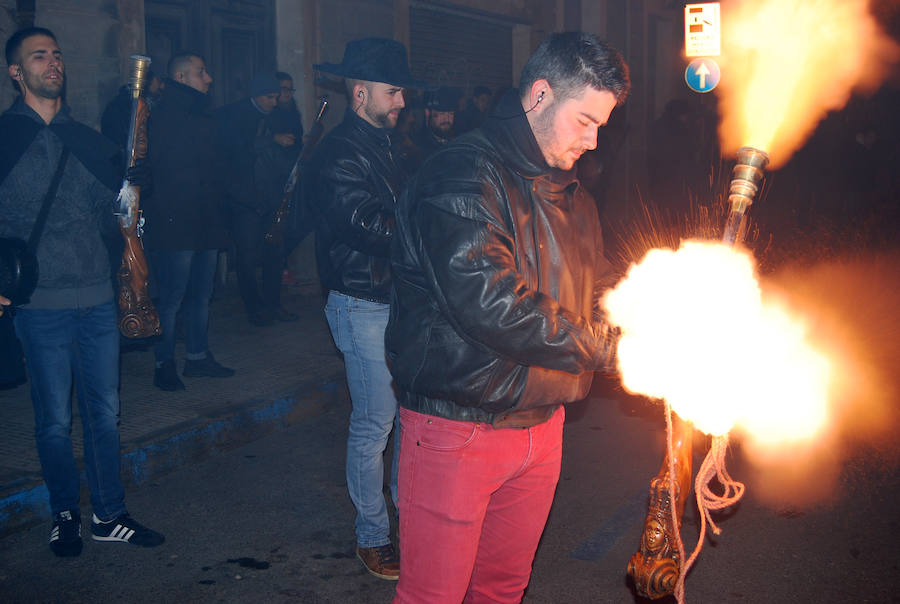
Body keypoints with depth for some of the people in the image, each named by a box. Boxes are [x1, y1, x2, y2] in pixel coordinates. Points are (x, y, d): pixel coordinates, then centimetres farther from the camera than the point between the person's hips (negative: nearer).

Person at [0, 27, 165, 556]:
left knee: (105, 413, 10)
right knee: (55, 421, 6)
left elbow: (111, 218, 14)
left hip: (98, 298, 4)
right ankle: (66, 514, 26)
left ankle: (109, 516, 23)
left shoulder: (87, 140, 12)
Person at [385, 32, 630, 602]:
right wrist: (608, 345, -23)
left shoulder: (570, 192, 13)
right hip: (458, 430, -7)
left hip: (541, 425, 8)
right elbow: (488, 304, -28)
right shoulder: (461, 176, -17)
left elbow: (600, 288, 18)